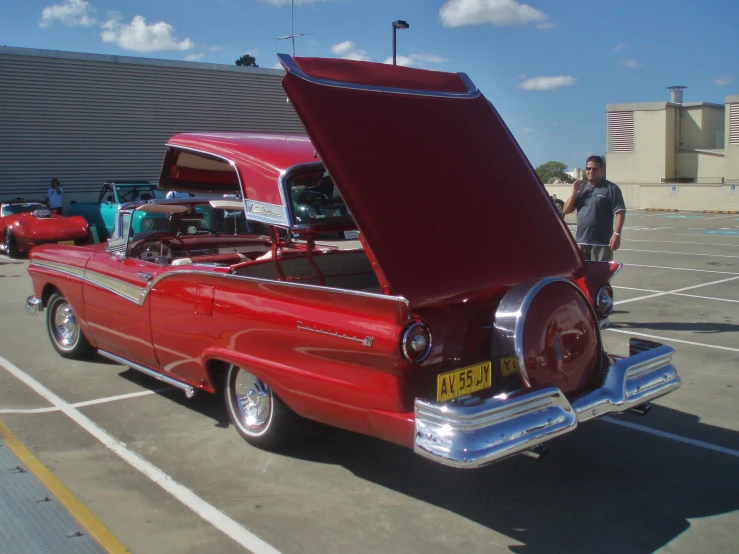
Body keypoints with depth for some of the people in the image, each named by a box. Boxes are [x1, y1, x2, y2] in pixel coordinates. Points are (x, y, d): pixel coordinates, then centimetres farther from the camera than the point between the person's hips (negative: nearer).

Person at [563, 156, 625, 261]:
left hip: (602, 243, -6)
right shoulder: (581, 188, 15)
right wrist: (574, 193, -1)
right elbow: (566, 210, 13)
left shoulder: (611, 188, -1)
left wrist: (616, 234, -18)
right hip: (581, 242, 6)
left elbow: (620, 212, -8)